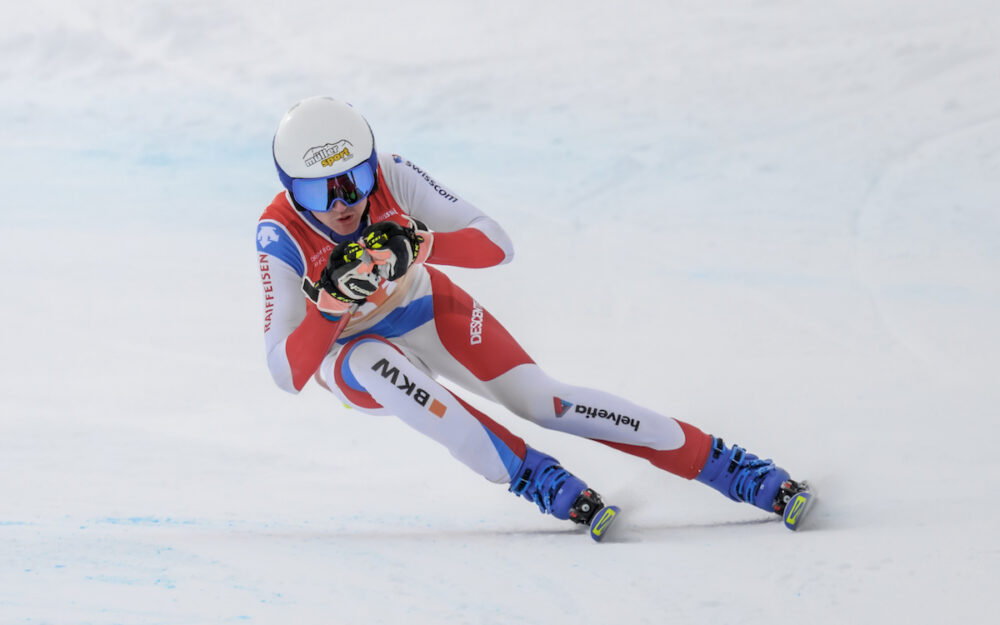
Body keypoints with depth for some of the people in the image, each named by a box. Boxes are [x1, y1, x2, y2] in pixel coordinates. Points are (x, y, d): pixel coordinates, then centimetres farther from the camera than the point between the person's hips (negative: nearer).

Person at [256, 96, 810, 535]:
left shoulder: (390, 177, -26)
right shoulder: (281, 236, -30)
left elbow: (496, 244, -26)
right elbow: (286, 373, -31)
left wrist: (421, 245, -43)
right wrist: (332, 302, -47)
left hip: (429, 311, 1)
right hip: (345, 349, -1)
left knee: (539, 398, -16)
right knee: (377, 361, -37)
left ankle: (720, 463, -13)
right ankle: (526, 471, -30)